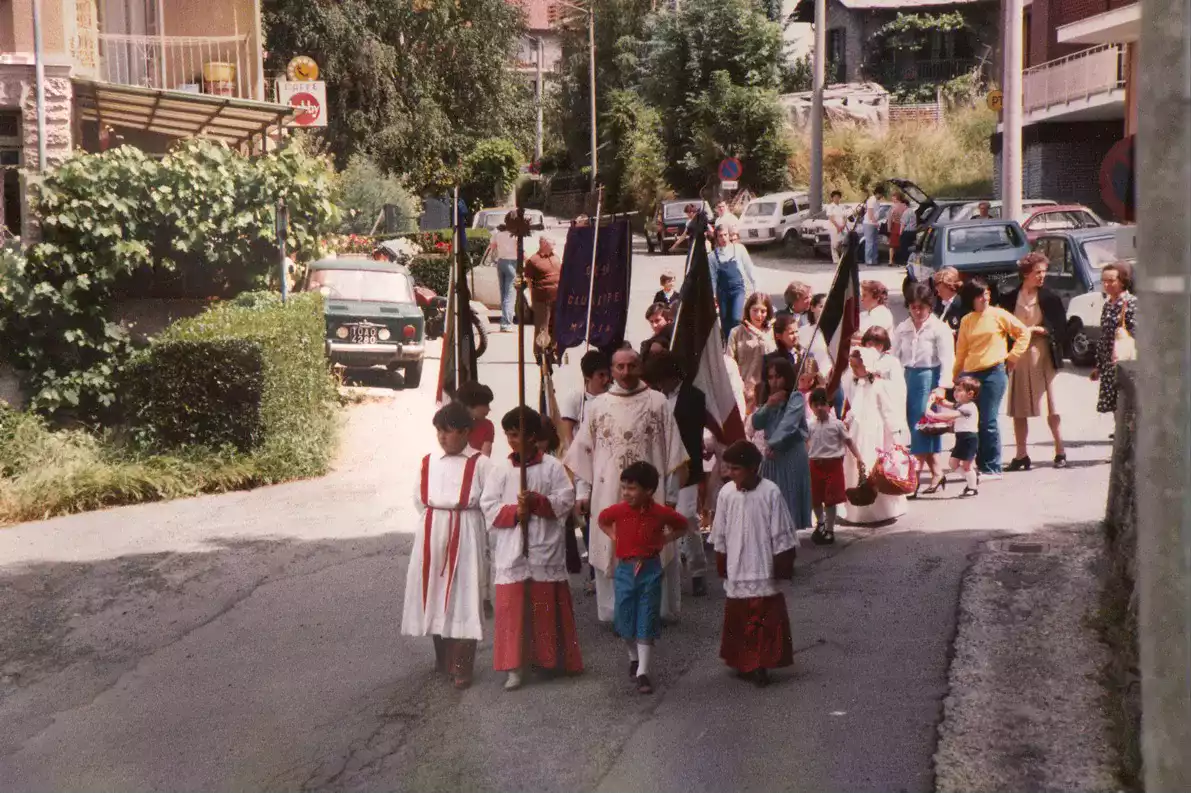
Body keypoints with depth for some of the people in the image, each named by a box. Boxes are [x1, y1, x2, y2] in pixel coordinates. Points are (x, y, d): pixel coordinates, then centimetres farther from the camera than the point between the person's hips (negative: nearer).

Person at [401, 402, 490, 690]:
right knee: (434, 596, 10)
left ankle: (461, 666, 2)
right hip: (432, 537, 4)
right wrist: (436, 524, 7)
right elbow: (419, 500, 13)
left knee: (463, 598, -4)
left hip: (465, 537, -4)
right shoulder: (428, 462, 6)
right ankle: (443, 657, 26)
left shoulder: (480, 464, -6)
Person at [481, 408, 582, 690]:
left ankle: (551, 658, 23)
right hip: (512, 549, 1)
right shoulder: (500, 469, 3)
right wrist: (514, 512, -16)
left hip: (546, 548, -1)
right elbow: (488, 506, 0)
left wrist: (538, 502, -19)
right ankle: (515, 667, 1)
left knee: (548, 605, 7)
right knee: (512, 606, -3)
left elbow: (566, 501, -6)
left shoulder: (553, 467, -1)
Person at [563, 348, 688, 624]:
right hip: (608, 495, 1)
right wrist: (583, 491, 3)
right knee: (609, 554, 2)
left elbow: (672, 451, 4)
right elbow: (583, 451, 8)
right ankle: (613, 614, 10)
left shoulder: (658, 402, 3)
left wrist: (670, 494, 2)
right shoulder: (597, 405, 6)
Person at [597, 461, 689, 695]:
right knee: (626, 619, 9)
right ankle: (634, 658, 34)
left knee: (646, 622, -1)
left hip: (650, 570, -2)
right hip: (625, 570, 2)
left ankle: (643, 672, 2)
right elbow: (602, 520, 13)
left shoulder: (661, 513, -11)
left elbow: (682, 526, 7)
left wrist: (664, 540, -3)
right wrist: (614, 537, 2)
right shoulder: (618, 510, -9)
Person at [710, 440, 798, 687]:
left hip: (764, 570, -3)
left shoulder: (770, 493, -14)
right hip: (736, 571, 3)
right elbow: (720, 536, 6)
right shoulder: (726, 493, -4)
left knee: (766, 618, 2)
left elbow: (782, 536, -8)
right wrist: (721, 565, 9)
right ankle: (743, 664, 20)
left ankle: (760, 665, 9)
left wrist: (784, 567, -6)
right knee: (738, 618, 10)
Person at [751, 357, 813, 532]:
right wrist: (768, 406, -8)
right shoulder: (770, 399, 17)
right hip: (772, 455, 7)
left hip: (791, 454, -7)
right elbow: (756, 424, 6)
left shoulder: (796, 398, -6)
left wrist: (773, 445, -20)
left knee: (789, 500, -6)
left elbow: (787, 425, -19)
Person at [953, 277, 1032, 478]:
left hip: (994, 372, -5)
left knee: (988, 422, -7)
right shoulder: (966, 321, 12)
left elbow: (1024, 332, 3)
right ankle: (980, 465, 15)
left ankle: (992, 468, -1)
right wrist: (955, 377, 13)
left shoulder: (998, 315, 1)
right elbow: (961, 351, 15)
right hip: (971, 374, 5)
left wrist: (1012, 357, -1)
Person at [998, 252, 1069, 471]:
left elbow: (1061, 329, -1)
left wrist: (1041, 330, -13)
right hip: (1018, 357, 2)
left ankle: (1060, 452, 9)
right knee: (1018, 409, 4)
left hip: (1043, 356, -2)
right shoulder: (1010, 299, 4)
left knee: (1051, 407, -2)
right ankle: (1021, 455, 12)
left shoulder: (1050, 298, 0)